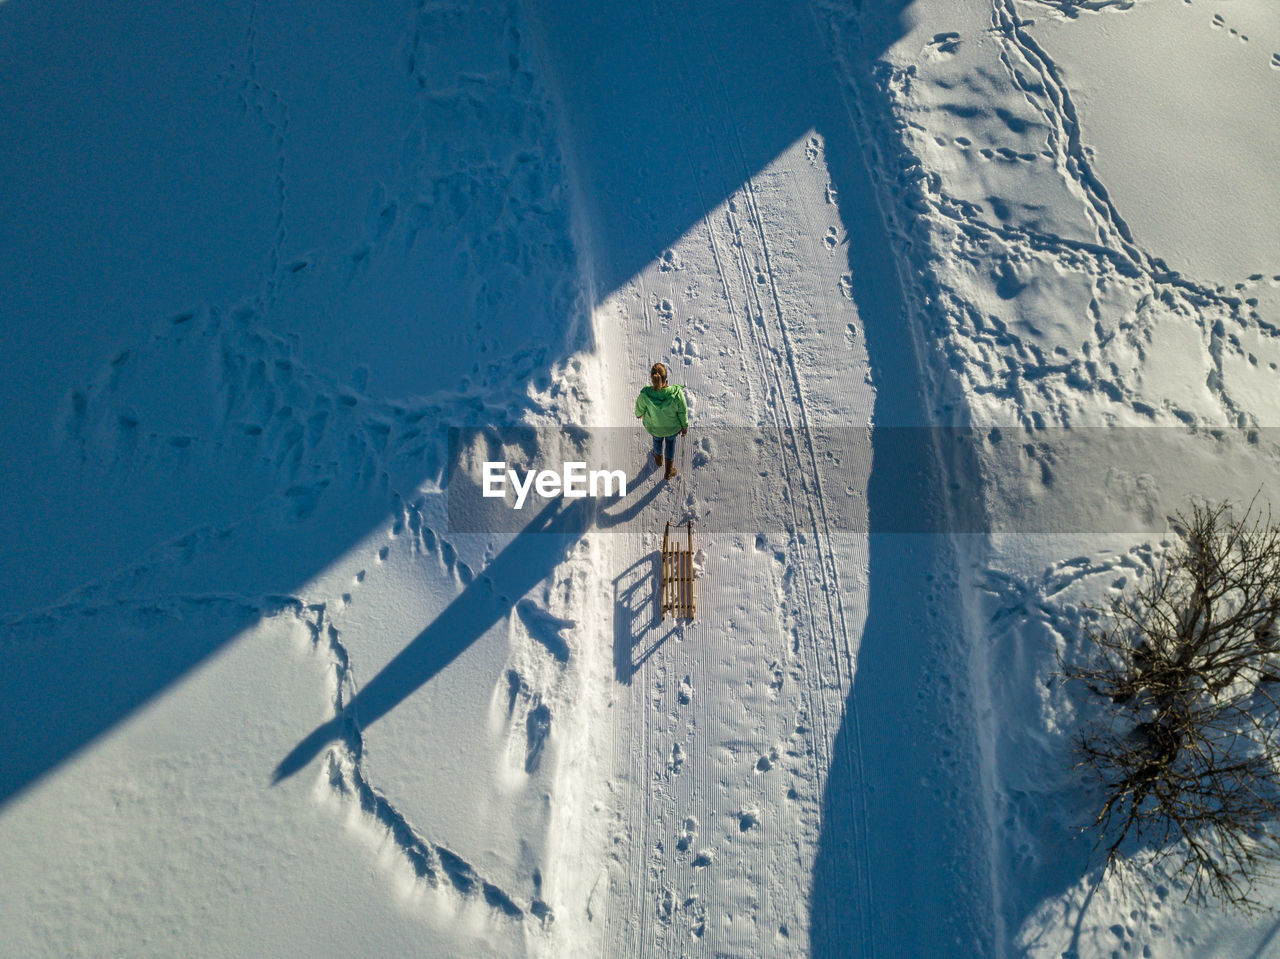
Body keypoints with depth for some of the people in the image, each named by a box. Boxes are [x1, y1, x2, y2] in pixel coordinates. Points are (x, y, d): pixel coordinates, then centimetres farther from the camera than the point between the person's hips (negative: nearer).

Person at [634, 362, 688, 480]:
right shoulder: (677, 393, -37)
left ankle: (658, 458, 68)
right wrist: (685, 427, 2)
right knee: (670, 441, 34)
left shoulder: (645, 395, -36)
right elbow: (682, 413, -19)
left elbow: (640, 408, -12)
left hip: (654, 427, 1)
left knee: (657, 439, 36)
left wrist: (639, 414, 14)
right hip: (673, 427, 0)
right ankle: (669, 470, 51)